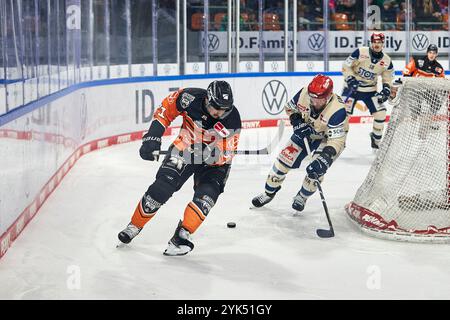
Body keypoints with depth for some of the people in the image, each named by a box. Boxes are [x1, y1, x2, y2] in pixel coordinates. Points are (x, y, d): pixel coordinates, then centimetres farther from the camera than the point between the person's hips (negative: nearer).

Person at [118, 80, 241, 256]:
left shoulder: (232, 119, -26)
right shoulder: (191, 98, -26)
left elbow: (225, 155, -23)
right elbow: (166, 109, -8)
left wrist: (212, 154, -43)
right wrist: (153, 136, -13)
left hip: (213, 162, 0)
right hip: (185, 148, 1)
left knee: (206, 196, -23)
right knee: (161, 188, -9)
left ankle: (182, 235, -11)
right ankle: (134, 226, 10)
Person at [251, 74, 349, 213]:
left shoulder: (337, 110, -39)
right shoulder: (304, 93, -25)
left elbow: (336, 140, -39)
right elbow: (290, 107, -2)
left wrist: (325, 157, -51)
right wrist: (297, 122, -19)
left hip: (328, 138, -4)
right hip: (306, 132, 4)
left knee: (316, 170, -20)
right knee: (285, 159, -1)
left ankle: (302, 197, 10)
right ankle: (269, 192, 20)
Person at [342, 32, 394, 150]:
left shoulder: (387, 61, -5)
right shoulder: (360, 52, -16)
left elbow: (387, 80, 8)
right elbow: (346, 66, -10)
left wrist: (386, 90, -9)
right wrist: (351, 79, -22)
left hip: (370, 90, 3)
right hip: (352, 87, -3)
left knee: (380, 113, -7)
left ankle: (376, 140, 12)